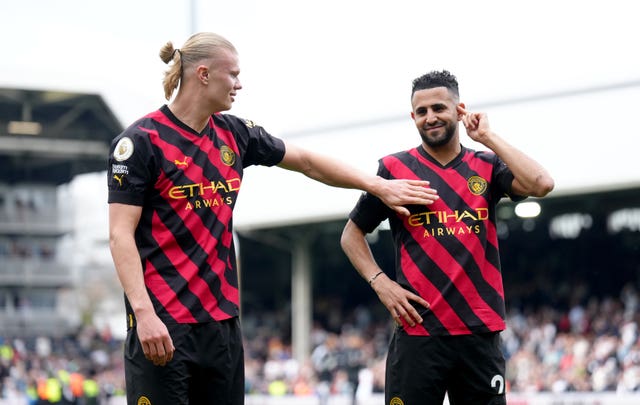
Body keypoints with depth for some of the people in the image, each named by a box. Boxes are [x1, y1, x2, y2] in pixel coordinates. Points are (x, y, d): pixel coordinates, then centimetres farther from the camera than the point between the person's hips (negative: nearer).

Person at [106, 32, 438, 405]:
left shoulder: (233, 134, 11)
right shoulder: (142, 140, -8)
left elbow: (308, 162, 22)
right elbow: (121, 234, -12)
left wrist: (379, 186, 21)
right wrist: (143, 312, -22)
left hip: (223, 319, 7)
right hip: (162, 322, -7)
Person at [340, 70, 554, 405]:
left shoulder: (487, 166, 8)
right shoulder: (395, 168, 5)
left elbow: (541, 184, -10)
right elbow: (352, 234, 12)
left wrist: (487, 137, -3)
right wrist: (380, 282, -3)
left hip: (480, 330, 2)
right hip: (418, 330, -2)